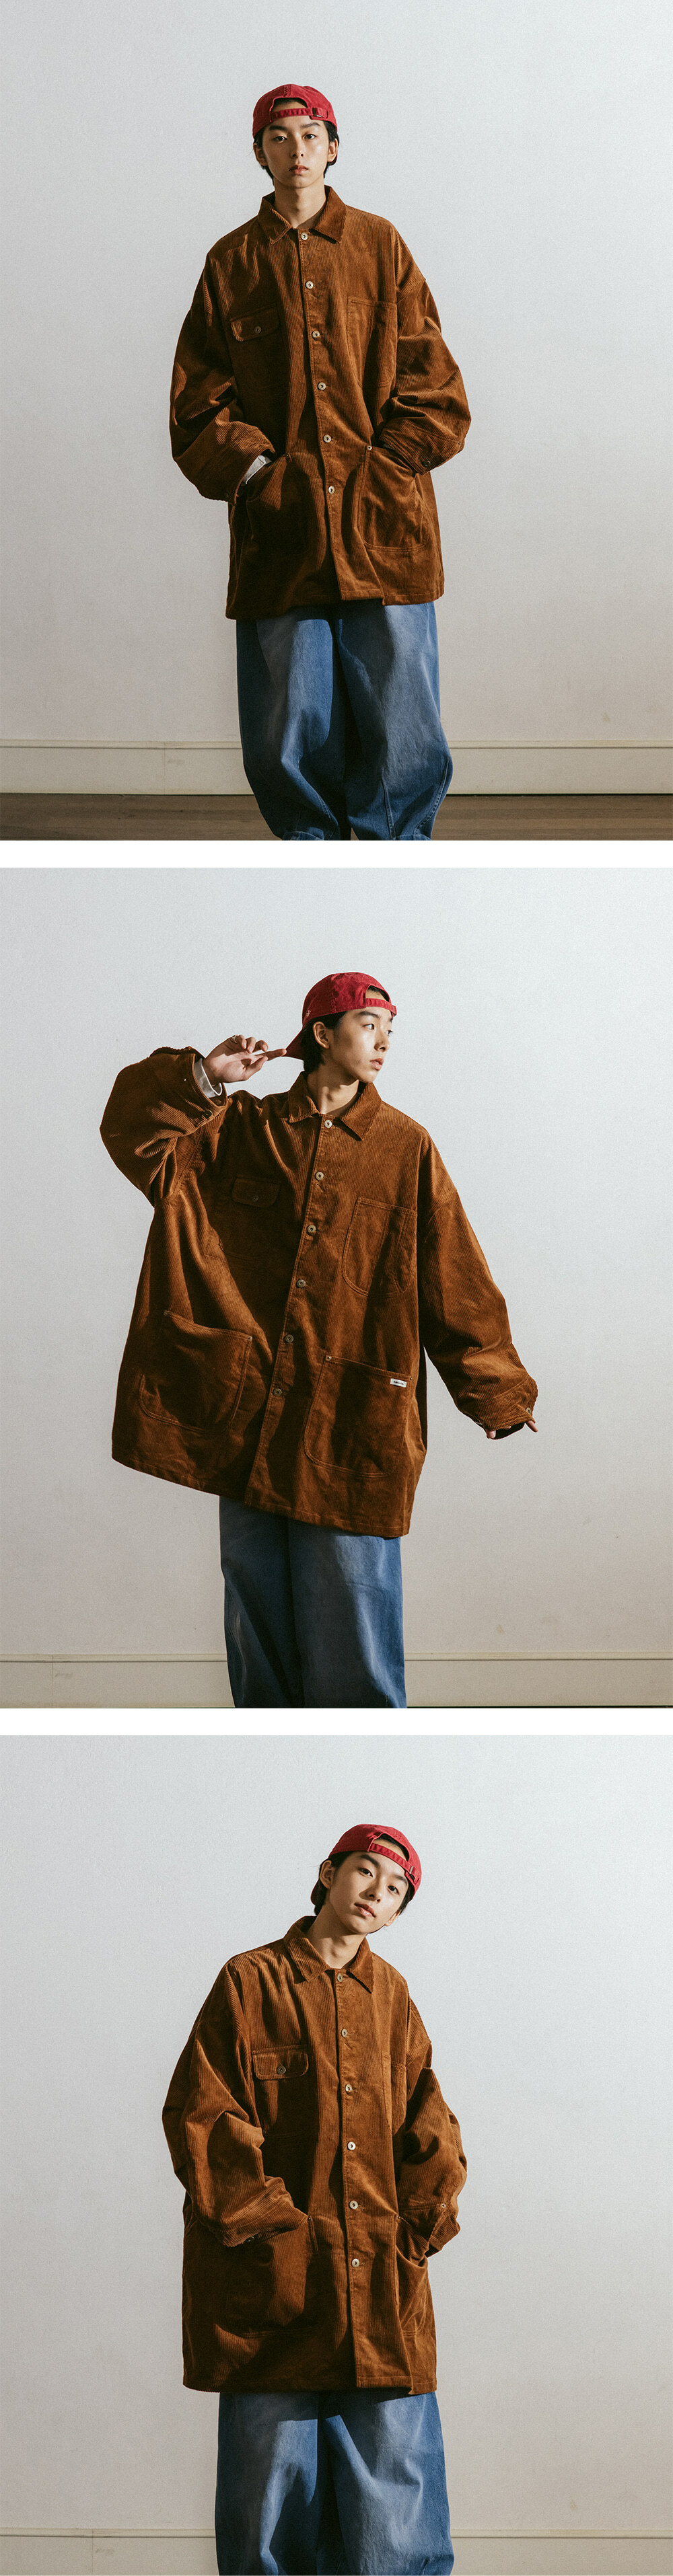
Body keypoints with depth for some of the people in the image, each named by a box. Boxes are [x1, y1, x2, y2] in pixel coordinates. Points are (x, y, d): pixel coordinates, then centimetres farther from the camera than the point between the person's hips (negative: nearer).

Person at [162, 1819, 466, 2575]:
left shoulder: (392, 1998, 15)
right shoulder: (250, 1983, 3)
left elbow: (431, 2131, 13)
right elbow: (199, 2116, -4)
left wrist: (415, 2229, -2)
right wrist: (272, 2227, -10)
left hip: (386, 2288, 3)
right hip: (273, 2289, -3)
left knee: (395, 2515, -1)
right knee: (275, 2510, -1)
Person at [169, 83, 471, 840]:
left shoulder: (380, 246, 10)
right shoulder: (231, 262, 10)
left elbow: (432, 387, 6)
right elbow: (198, 403, 8)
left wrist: (377, 473, -5)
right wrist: (263, 473, -6)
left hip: (384, 519, 0)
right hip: (281, 532, 0)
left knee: (399, 717, -5)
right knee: (289, 732, -2)